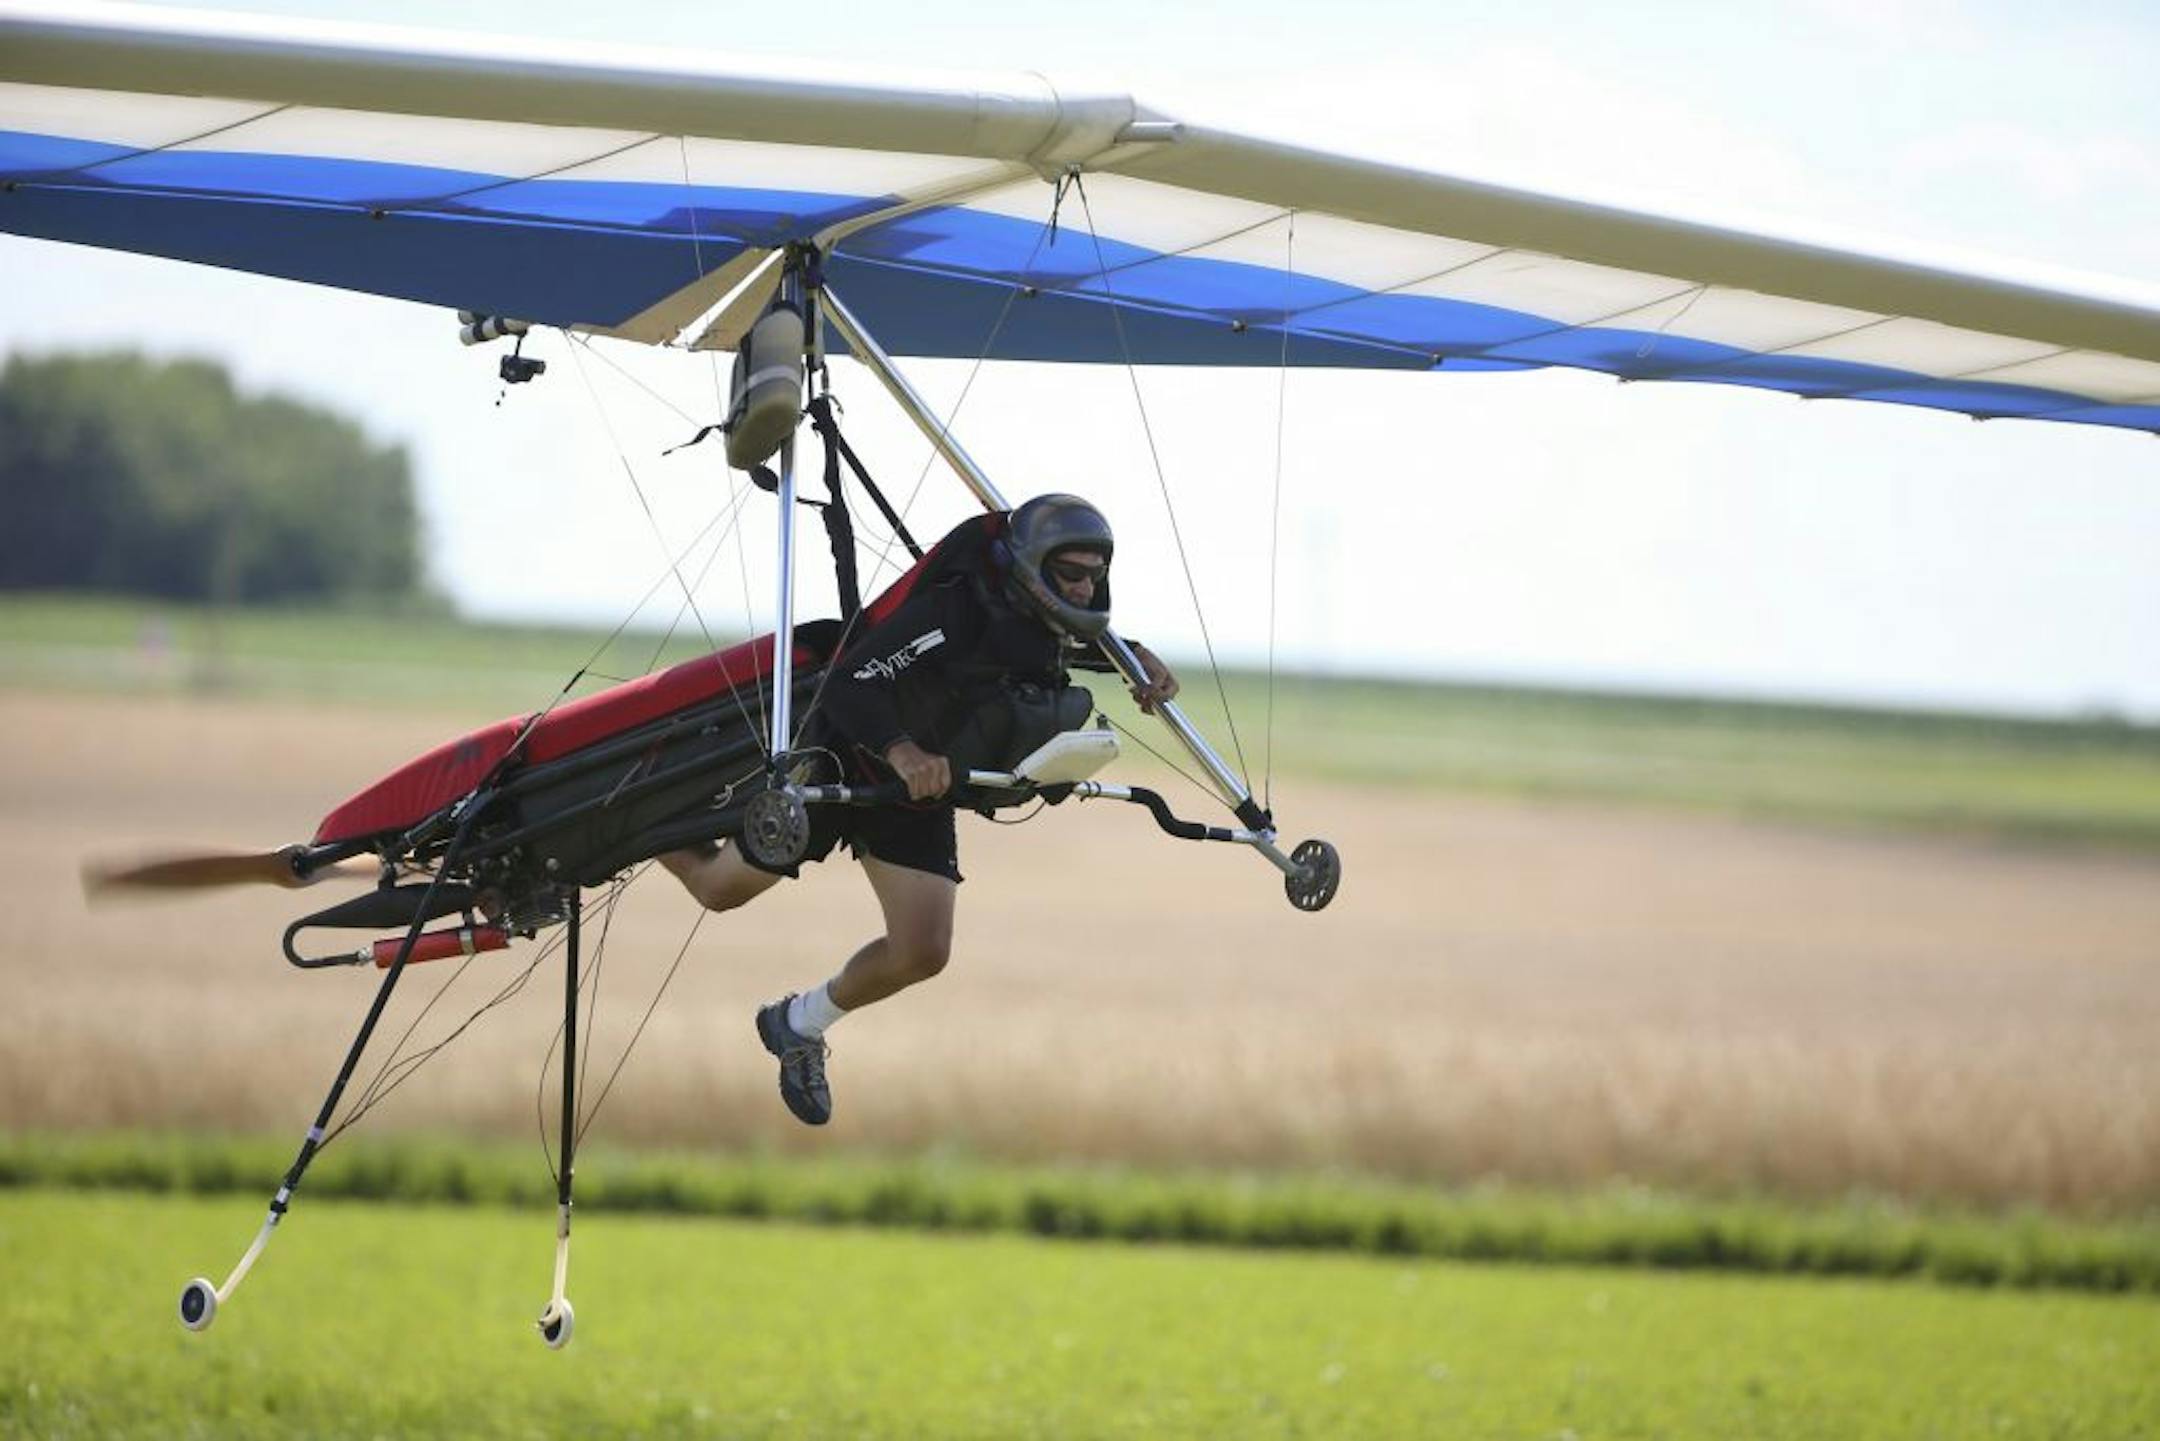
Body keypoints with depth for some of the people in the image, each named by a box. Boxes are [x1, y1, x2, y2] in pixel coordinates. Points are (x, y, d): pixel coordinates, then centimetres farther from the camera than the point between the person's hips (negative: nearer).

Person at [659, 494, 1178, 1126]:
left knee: (922, 954, -5)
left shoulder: (1052, 630, -11)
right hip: (846, 761, -6)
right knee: (720, 890, 11)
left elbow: (1085, 641, 16)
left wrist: (1139, 658, -5)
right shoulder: (954, 615, -34)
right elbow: (847, 683, -37)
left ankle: (800, 1025, 20)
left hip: (922, 791, 6)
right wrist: (901, 749, -55)